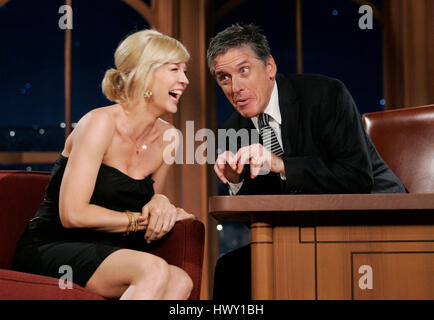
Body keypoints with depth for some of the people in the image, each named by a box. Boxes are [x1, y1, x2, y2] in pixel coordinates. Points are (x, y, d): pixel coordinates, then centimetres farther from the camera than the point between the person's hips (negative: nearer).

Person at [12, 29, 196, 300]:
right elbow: (72, 214, -18)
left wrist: (161, 203, -2)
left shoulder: (166, 136, 8)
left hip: (106, 254, 7)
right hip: (52, 247, -6)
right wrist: (141, 220, -11)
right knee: (155, 270, -34)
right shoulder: (101, 123, -12)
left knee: (180, 282, -26)